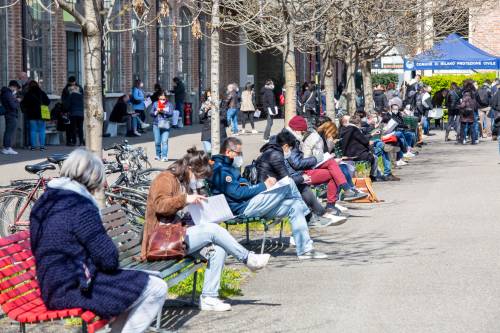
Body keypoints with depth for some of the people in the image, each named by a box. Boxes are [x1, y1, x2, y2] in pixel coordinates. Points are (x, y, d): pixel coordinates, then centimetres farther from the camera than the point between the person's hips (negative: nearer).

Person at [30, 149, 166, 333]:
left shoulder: (44, 202, 8)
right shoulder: (81, 207, -18)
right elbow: (109, 259, -17)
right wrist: (111, 263, 5)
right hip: (77, 289, -10)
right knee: (157, 289, -6)